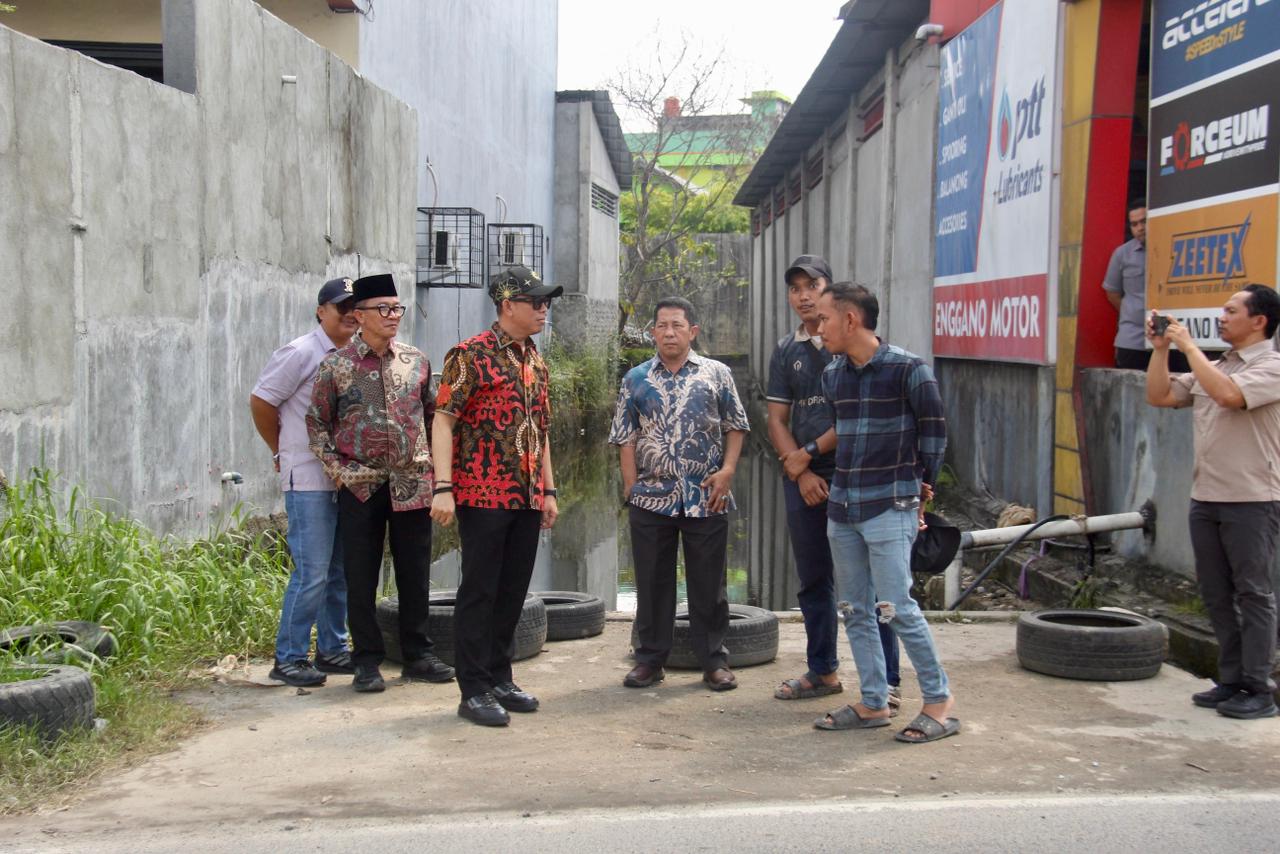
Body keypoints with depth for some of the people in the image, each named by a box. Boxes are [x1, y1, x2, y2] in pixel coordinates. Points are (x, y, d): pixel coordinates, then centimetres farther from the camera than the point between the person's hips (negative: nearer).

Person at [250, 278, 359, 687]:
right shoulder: (302, 353, -8)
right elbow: (260, 401, -5)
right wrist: (282, 452, 2)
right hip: (309, 479, -7)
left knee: (341, 570, 13)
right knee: (312, 572, -8)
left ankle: (332, 649, 24)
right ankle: (288, 658, 2)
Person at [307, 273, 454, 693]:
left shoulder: (416, 361, 8)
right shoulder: (336, 366, 0)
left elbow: (431, 415, 16)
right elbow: (317, 423, 5)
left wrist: (432, 463, 10)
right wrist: (337, 469, -4)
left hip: (413, 485, 2)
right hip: (360, 485, -2)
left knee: (415, 574, 7)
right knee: (361, 577, 2)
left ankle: (418, 656, 19)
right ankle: (367, 662, 12)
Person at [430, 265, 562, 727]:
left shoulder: (536, 361, 15)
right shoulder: (471, 355, -9)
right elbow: (443, 420, -12)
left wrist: (548, 490, 18)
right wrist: (443, 488, -20)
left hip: (527, 498, 7)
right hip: (484, 495, -7)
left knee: (513, 591, 12)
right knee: (479, 592, -1)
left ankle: (500, 679, 23)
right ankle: (474, 691, 6)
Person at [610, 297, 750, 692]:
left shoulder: (716, 374, 5)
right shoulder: (635, 379, 7)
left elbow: (736, 426, 7)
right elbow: (625, 437, 7)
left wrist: (727, 471, -6)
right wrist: (632, 485, -2)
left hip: (706, 497, -1)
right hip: (651, 497, 1)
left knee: (709, 582, 4)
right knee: (652, 581, 7)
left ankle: (714, 660, 14)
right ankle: (649, 659, 18)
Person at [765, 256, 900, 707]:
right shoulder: (786, 351, 13)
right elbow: (777, 420, 9)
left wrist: (808, 454, -10)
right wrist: (800, 472, -4)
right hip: (802, 479, 5)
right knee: (813, 581, 12)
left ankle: (886, 682, 1)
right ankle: (822, 671, 24)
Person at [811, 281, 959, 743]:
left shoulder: (908, 369, -10)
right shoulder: (832, 375, 8)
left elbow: (934, 431, 0)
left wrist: (921, 483, 6)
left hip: (889, 507, -7)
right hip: (842, 507, 7)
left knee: (897, 607, -9)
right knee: (855, 610, 8)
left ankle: (940, 701, 4)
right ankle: (873, 703, 17)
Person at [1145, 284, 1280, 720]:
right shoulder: (1213, 367, 15)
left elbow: (1228, 394, -26)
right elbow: (1159, 396, 12)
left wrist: (1189, 345, -18)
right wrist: (1161, 348, 2)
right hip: (1206, 498, 8)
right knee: (1217, 595, 11)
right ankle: (1232, 681, 21)